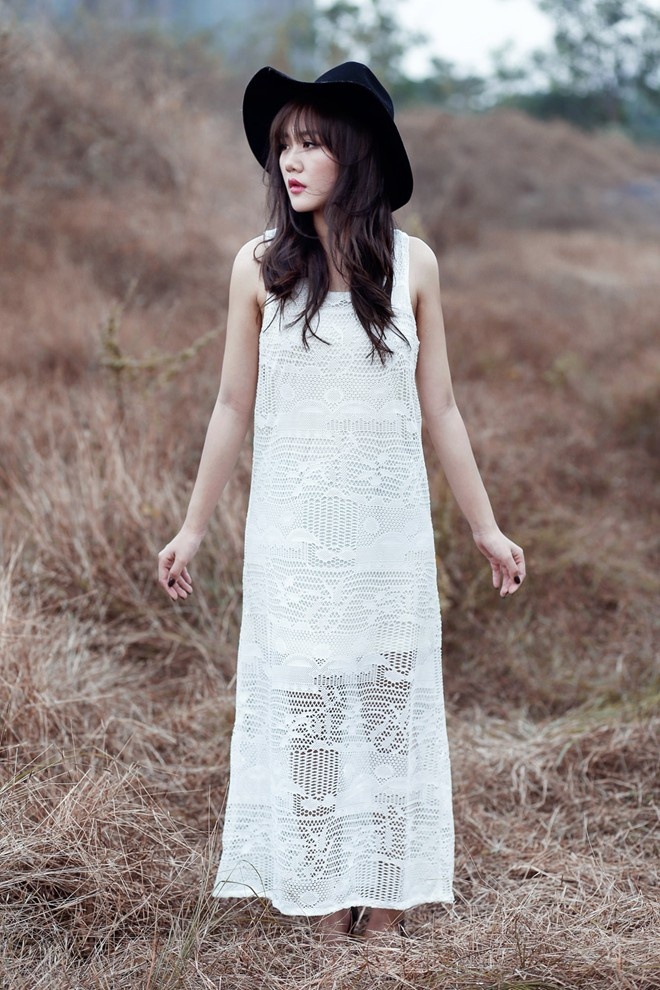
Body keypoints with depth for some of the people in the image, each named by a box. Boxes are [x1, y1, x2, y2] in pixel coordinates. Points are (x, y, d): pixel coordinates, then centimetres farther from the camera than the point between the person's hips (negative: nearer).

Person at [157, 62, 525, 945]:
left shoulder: (412, 264, -1)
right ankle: (329, 914, 14)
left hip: (390, 528, 1)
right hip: (294, 531, -1)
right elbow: (234, 407, 4)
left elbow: (439, 409, 5)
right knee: (303, 705, 3)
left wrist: (485, 527, 7)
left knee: (392, 702, 6)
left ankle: (388, 912, 17)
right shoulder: (261, 266, -3)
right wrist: (194, 527, 6)